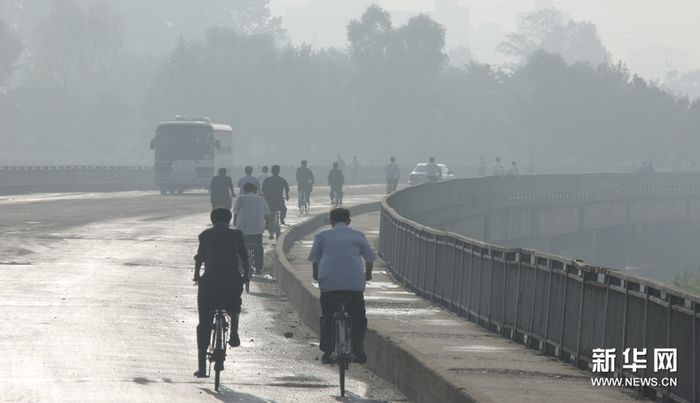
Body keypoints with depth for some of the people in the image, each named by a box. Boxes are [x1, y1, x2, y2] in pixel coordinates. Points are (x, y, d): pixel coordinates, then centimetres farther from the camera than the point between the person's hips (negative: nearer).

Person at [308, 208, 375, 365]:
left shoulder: (322, 236, 14)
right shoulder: (358, 236, 15)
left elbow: (314, 258, 17)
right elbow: (370, 258, 17)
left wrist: (316, 275, 35)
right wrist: (368, 274, 35)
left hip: (329, 282, 0)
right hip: (355, 282, 0)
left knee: (327, 316, 8)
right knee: (358, 317, 12)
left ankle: (327, 352, 2)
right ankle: (359, 350, 6)